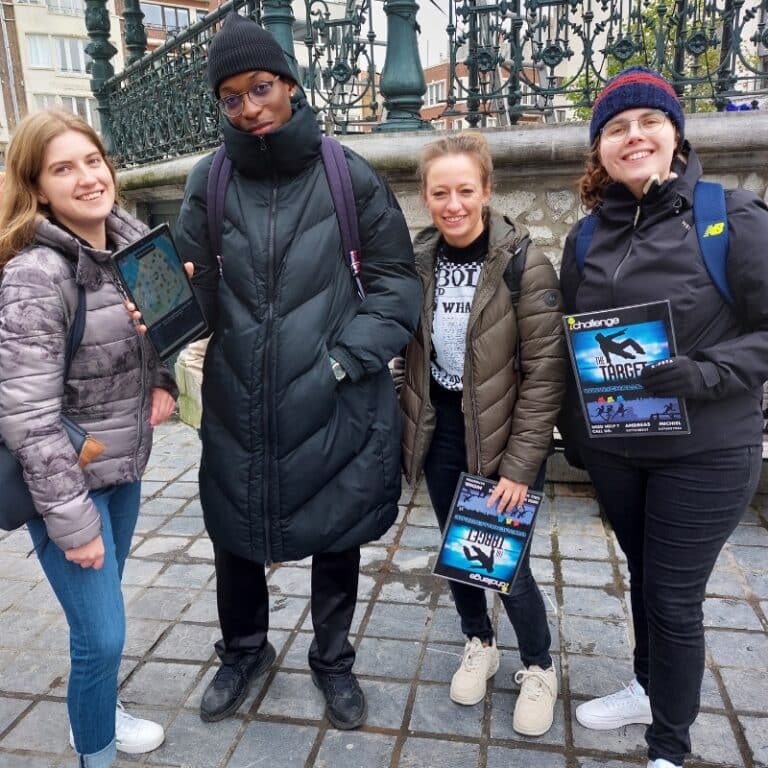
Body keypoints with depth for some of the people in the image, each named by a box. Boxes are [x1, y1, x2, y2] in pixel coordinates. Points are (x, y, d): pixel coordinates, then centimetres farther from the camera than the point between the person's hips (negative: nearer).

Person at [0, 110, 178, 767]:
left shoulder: (132, 239, -1)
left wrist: (162, 381, -5)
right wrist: (71, 518, -19)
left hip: (124, 463, 7)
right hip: (66, 476, -6)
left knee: (101, 615, 24)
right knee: (101, 633, 2)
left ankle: (101, 711, 48)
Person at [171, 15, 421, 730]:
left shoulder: (348, 175, -5)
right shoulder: (208, 181, 0)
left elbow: (396, 280, -2)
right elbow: (190, 289, 2)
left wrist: (348, 357, -12)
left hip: (334, 408, -1)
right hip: (238, 409, 2)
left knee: (336, 537, 15)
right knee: (233, 537, 16)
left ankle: (332, 659, 43)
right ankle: (243, 650, 47)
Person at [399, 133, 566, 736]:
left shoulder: (525, 265, -15)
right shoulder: (419, 261, -1)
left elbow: (545, 374, -15)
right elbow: (410, 354, 8)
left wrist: (520, 465, -16)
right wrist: (412, 430, 2)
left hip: (501, 439, -4)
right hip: (439, 434, 5)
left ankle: (539, 669, 33)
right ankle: (479, 644, 44)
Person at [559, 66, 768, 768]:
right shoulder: (587, 237, 4)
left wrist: (705, 374, -25)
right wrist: (574, 425, 11)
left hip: (704, 454, -4)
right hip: (611, 450, 5)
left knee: (675, 598, 5)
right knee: (644, 578, 21)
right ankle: (648, 690, 45)